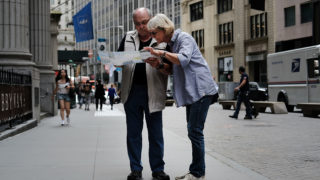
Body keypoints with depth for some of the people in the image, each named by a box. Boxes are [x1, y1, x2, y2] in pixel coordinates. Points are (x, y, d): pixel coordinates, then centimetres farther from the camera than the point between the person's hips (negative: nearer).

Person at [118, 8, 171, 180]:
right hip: (131, 91, 3)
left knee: (156, 133, 4)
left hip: (153, 93, -3)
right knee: (133, 133, 8)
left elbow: (170, 67, -1)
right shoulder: (128, 38, 12)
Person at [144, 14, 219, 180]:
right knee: (193, 131, 11)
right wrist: (158, 64, 5)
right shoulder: (172, 43, 20)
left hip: (200, 89, -10)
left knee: (195, 131, -11)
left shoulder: (184, 38, -7)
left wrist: (162, 53, -20)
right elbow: (174, 69, 21)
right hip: (191, 92, 10)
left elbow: (184, 59, -24)